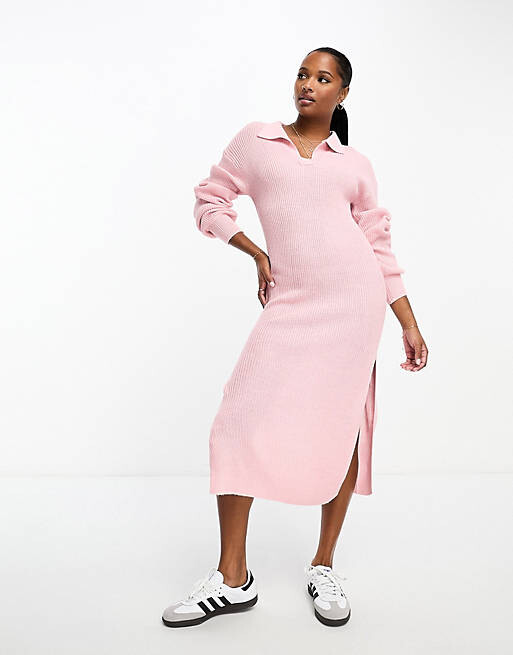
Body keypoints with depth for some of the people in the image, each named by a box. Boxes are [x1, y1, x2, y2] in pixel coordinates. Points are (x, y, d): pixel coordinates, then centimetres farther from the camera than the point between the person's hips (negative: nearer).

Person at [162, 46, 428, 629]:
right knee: (242, 422, -6)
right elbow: (210, 200, 17)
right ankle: (232, 577, 9)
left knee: (343, 428, 2)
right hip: (290, 302, 0)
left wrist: (409, 324, 9)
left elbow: (380, 247, 13)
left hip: (354, 298, 1)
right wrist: (257, 254, 5)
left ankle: (324, 568, 20)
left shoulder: (355, 164, 13)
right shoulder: (255, 141, 13)